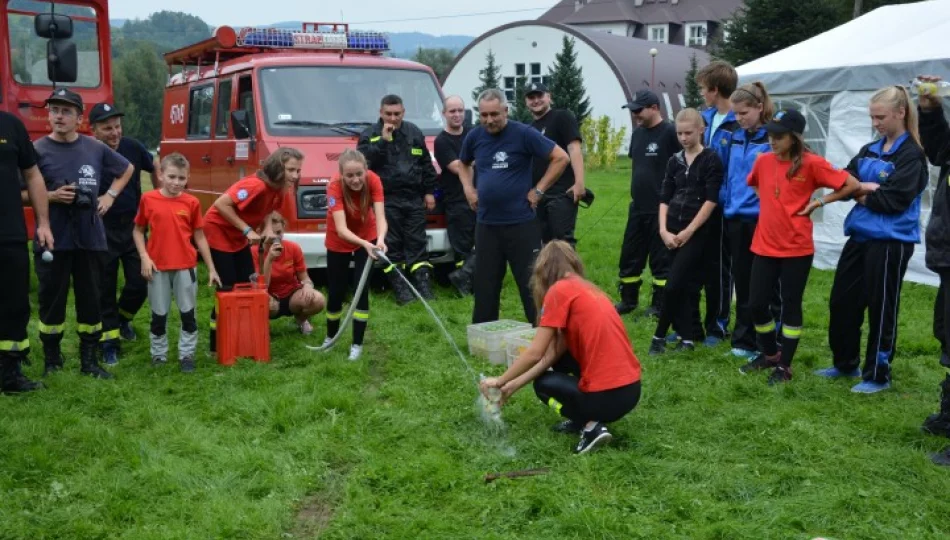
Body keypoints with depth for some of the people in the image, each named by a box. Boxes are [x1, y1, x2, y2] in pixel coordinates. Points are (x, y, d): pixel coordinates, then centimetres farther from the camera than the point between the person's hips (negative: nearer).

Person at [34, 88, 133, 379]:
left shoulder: (96, 148, 4)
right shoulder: (37, 150, -5)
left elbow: (127, 169, 22)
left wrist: (110, 196, 10)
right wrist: (51, 196, -16)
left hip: (90, 237, 3)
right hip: (52, 239, -2)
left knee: (90, 300, 8)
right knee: (52, 300, 6)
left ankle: (89, 360, 19)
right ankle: (52, 361, 20)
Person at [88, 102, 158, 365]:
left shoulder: (132, 147, -4)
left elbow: (155, 169, 14)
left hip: (133, 226, 3)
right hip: (102, 231, -3)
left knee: (139, 284, 5)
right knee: (105, 288, 5)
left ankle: (123, 317, 36)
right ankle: (109, 342, 16)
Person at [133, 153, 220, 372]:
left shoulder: (192, 202, -1)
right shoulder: (148, 199, -2)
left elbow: (199, 237, 4)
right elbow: (138, 231, 6)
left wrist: (212, 269, 4)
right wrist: (144, 258, -8)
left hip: (186, 266, 0)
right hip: (158, 267, 0)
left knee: (188, 313, 7)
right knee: (159, 314, 11)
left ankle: (187, 354, 20)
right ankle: (158, 355, 25)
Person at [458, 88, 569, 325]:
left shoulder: (523, 134, -10)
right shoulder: (474, 136, 5)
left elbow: (561, 157, -8)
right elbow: (463, 164, 26)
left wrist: (538, 190, -9)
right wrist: (468, 189, 10)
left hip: (521, 223, -4)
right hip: (486, 224, 5)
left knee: (531, 283, 0)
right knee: (485, 284, 10)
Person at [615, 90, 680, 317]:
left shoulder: (670, 132, -12)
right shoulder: (637, 133, 11)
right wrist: (637, 191, 17)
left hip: (661, 208, -8)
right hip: (638, 207, 8)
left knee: (661, 258, 2)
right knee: (629, 255, 12)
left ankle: (660, 304, 13)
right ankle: (628, 300, 25)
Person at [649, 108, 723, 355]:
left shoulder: (711, 159, -5)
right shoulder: (675, 161, 10)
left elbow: (711, 200, -10)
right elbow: (664, 198, 8)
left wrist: (689, 231, -13)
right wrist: (663, 230, -5)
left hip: (696, 231, -5)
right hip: (673, 230, 5)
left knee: (674, 285, -11)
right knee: (686, 284, 8)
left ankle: (660, 335, -1)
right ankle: (690, 334, 16)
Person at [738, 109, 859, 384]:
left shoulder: (812, 163, -11)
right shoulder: (763, 160, 3)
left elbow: (852, 184, -8)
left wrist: (819, 202, -8)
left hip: (797, 248, -4)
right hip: (764, 246, 5)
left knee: (790, 305, 5)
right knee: (756, 303, 6)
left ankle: (784, 366, 18)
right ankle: (770, 354, 30)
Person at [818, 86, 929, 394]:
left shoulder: (911, 155, -10)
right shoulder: (869, 151, 13)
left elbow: (894, 199, -19)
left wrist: (861, 194, -5)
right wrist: (865, 187, -15)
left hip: (890, 242, -8)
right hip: (860, 237, 8)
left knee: (880, 309, 1)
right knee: (842, 302, 13)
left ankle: (878, 375, 15)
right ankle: (845, 364, 30)